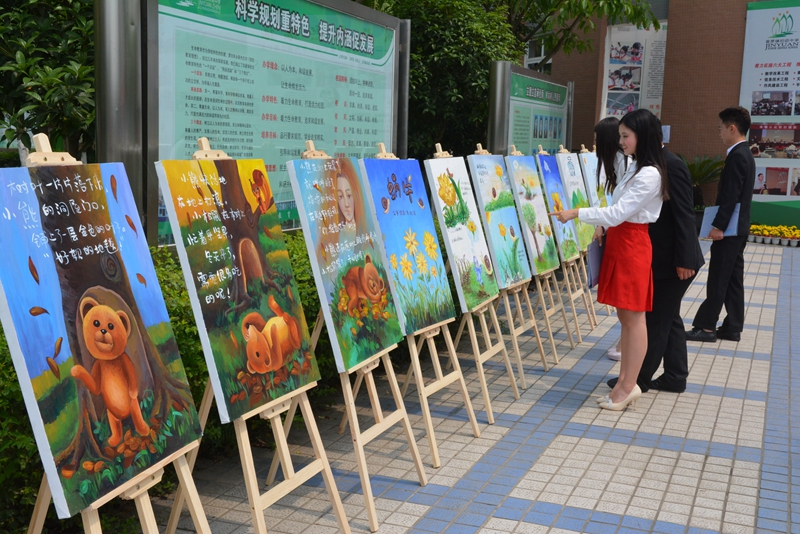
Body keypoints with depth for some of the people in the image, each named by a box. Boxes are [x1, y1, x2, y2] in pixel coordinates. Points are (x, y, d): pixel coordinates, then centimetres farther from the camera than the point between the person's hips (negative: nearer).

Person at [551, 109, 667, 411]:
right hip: (618, 242, 10)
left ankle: (629, 387, 6)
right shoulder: (635, 168, 14)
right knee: (625, 316, 13)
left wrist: (576, 213, -18)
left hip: (632, 246, -10)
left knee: (633, 317, -2)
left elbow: (618, 213, -21)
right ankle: (624, 382, 21)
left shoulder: (649, 175, -18)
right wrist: (604, 227, 5)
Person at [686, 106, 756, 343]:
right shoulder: (745, 154, 15)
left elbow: (731, 196, -22)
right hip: (738, 227, 10)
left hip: (729, 228, -10)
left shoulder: (736, 156, -17)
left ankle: (706, 326, 1)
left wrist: (718, 225, -22)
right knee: (732, 278, 11)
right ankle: (733, 327, 15)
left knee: (718, 278, -4)